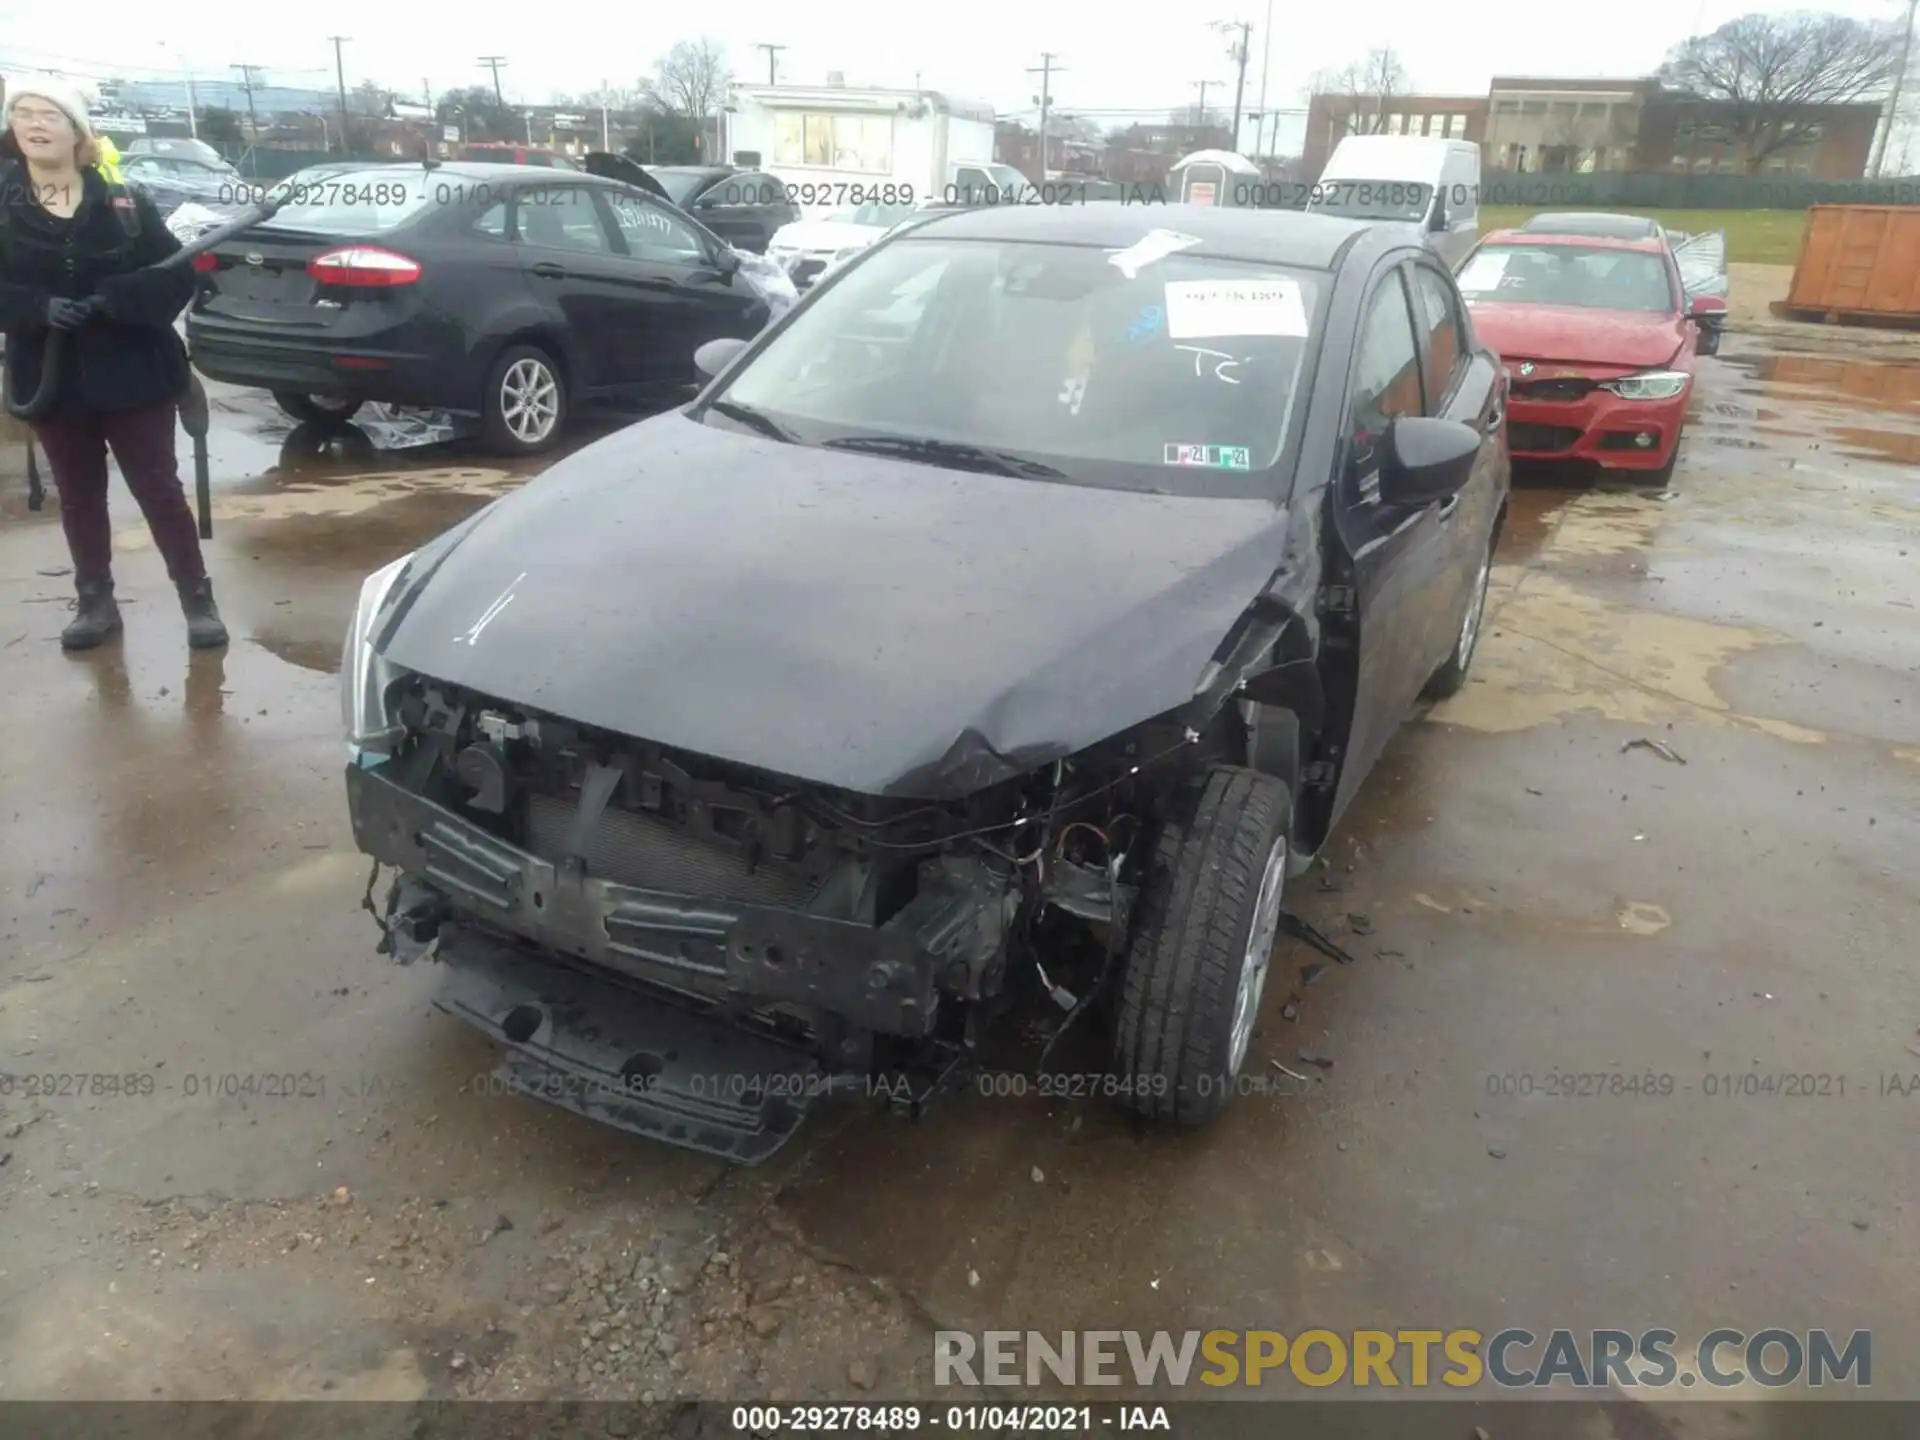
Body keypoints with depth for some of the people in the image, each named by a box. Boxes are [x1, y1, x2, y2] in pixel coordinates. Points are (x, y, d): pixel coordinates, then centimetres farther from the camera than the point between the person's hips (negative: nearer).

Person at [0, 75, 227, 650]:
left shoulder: (125, 203, 0)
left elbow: (176, 275, -6)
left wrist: (113, 299, -20)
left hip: (132, 372, -2)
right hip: (52, 379, 2)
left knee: (159, 489, 1)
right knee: (79, 496, 12)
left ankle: (198, 600, 10)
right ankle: (95, 602, 24)